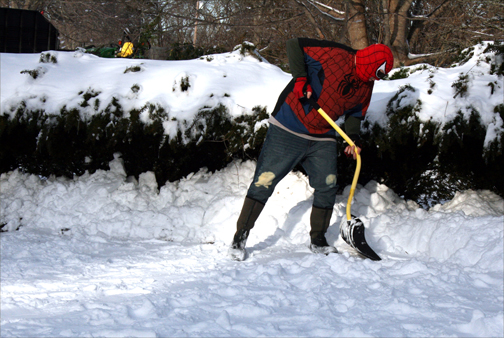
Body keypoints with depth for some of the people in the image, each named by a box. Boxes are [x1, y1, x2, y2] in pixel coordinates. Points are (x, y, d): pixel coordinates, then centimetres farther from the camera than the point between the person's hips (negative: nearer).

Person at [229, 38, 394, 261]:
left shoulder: (366, 86, 6)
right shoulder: (334, 55, -17)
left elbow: (355, 113, 16)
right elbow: (294, 45, -17)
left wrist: (353, 138, -2)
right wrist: (300, 79, -26)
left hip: (322, 141, 7)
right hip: (287, 132, -7)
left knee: (327, 188, 3)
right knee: (264, 182, -6)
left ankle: (318, 241, 22)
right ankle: (240, 237, 4)